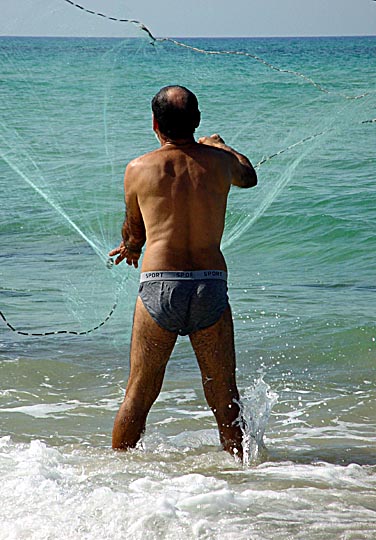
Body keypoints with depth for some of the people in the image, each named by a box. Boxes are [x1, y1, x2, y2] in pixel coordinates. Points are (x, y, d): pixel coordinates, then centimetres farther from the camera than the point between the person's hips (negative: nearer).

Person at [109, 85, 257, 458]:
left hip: (159, 287, -1)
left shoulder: (139, 169, 3)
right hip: (211, 286, 1)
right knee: (224, 398, 9)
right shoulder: (219, 161, 6)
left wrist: (131, 249, 43)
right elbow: (248, 176, 32)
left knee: (138, 396, 8)